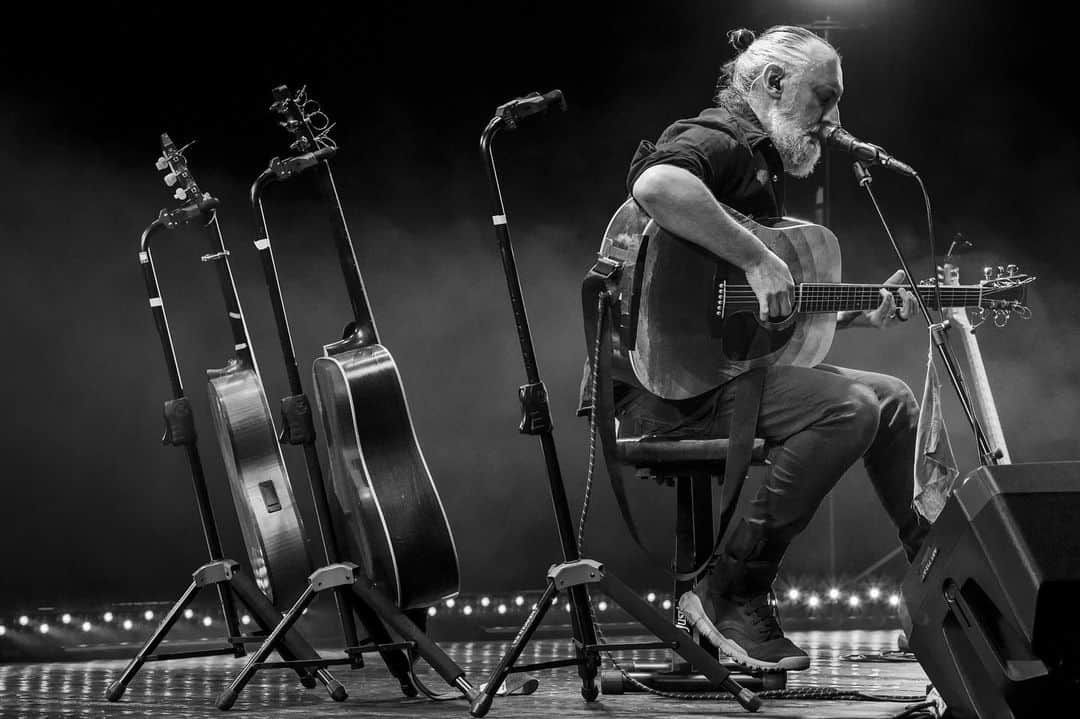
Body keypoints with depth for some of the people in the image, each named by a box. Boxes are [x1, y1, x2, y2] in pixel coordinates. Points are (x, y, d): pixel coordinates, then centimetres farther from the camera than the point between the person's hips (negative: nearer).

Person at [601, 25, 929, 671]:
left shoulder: (764, 167, 24)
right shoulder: (718, 141, -11)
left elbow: (777, 318, 28)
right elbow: (655, 185, -37)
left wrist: (865, 315, 17)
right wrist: (758, 261, -32)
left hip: (732, 365, 11)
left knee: (891, 398, 14)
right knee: (846, 408, -26)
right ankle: (732, 594, -20)